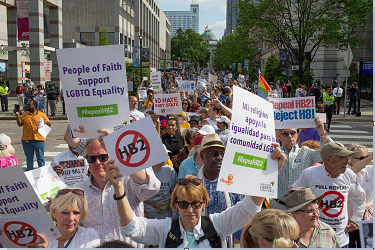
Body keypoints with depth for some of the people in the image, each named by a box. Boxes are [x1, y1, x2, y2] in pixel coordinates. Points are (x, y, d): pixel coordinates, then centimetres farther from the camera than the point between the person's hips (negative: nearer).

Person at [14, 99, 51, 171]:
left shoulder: (42, 115, 4)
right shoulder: (25, 114, 11)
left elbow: (49, 124, 4)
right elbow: (20, 124, 8)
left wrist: (45, 122, -17)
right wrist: (17, 115, -1)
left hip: (38, 139, -3)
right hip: (26, 140, 3)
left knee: (40, 157, 3)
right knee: (29, 158, 12)